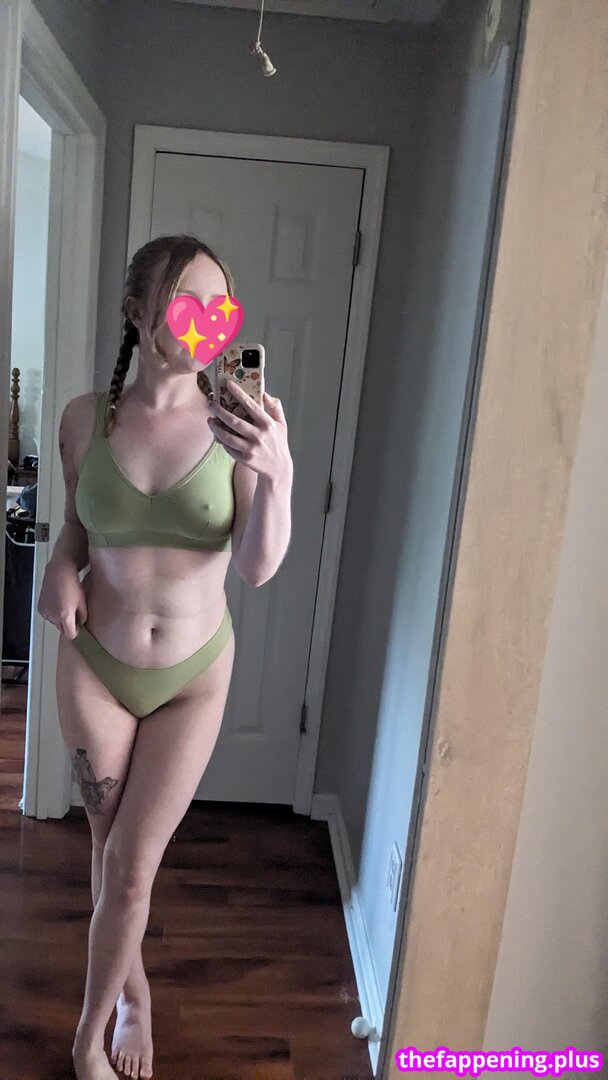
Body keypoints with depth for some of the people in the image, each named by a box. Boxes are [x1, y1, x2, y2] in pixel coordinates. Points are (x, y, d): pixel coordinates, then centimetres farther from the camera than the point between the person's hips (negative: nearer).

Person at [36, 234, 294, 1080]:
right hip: (94, 666, 2)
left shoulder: (239, 423, -15)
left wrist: (277, 473, -40)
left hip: (194, 676, -1)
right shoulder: (85, 418, -8)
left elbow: (258, 567, -22)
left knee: (131, 866, 5)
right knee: (111, 848, 17)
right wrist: (60, 568, -14)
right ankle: (133, 991, 46)